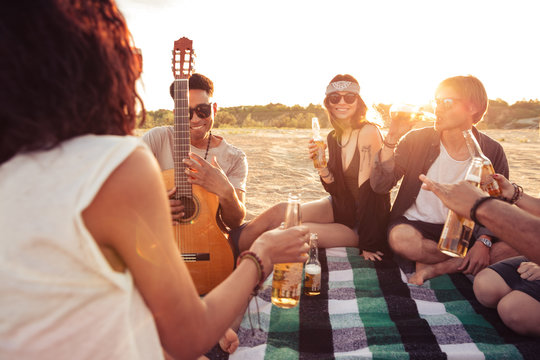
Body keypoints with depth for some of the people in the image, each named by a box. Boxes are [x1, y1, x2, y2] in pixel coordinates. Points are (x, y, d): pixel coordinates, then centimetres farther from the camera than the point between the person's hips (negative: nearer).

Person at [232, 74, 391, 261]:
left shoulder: (368, 132, -17)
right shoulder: (333, 137, 4)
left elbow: (367, 190, -22)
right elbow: (335, 189, 4)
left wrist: (367, 244, -23)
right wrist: (321, 166, -16)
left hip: (366, 221, -6)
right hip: (339, 207, 6)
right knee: (278, 212, -16)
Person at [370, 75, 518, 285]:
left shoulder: (492, 152, -2)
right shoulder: (416, 140, -5)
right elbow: (380, 186, -12)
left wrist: (483, 242, -15)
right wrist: (392, 139, -22)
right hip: (417, 226, -1)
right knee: (400, 238, -35)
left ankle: (435, 268, -16)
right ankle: (463, 263, -10)